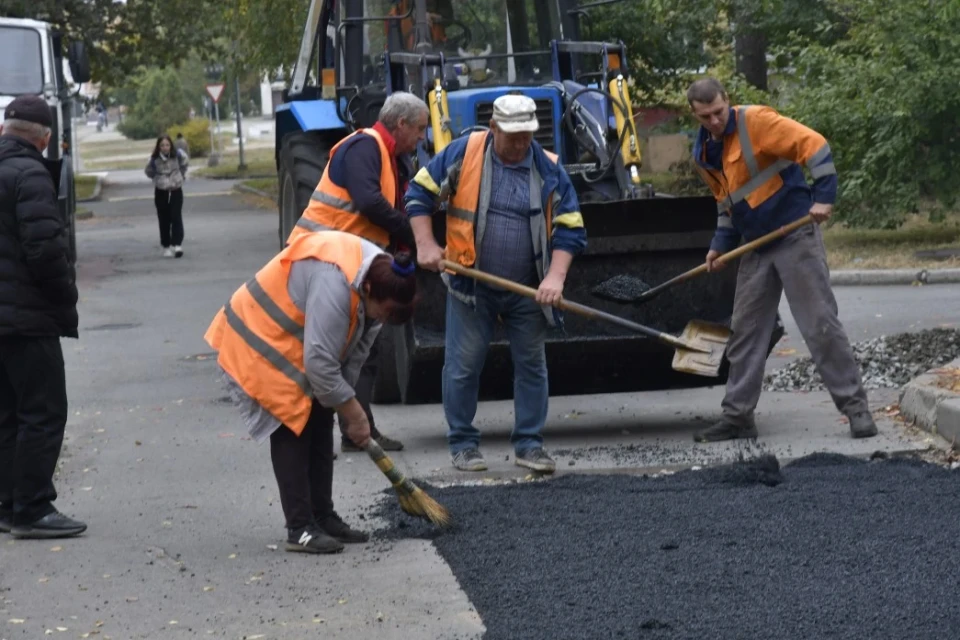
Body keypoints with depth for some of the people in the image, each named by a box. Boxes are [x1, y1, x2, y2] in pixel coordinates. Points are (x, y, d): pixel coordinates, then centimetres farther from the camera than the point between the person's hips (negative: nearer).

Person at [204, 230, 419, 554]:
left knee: (319, 426, 8)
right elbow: (320, 363, -35)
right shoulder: (333, 283, -38)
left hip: (297, 345, 9)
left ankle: (323, 518, 15)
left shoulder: (380, 273, -9)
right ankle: (300, 529, -9)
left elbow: (356, 347, 1)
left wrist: (351, 411, -1)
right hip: (261, 344, -9)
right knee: (292, 430, -11)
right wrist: (354, 413, -23)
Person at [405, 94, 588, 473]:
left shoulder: (549, 170, -1)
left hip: (527, 290, 2)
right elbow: (419, 193, 1)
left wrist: (555, 276, -15)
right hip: (471, 286, -2)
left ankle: (529, 443, 17)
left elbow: (569, 228, -1)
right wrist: (426, 245, -9)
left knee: (531, 365, 7)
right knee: (464, 366, 2)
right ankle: (463, 443, 15)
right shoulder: (463, 154, -6)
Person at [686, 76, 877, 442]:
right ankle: (738, 416, 13)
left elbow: (814, 145, -19)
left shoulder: (756, 122, -14)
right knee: (745, 331, 8)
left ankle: (855, 407, -3)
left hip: (796, 235, -7)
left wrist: (824, 196, -24)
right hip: (756, 248, 7)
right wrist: (721, 244, 10)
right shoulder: (703, 153, 9)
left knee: (820, 324, -8)